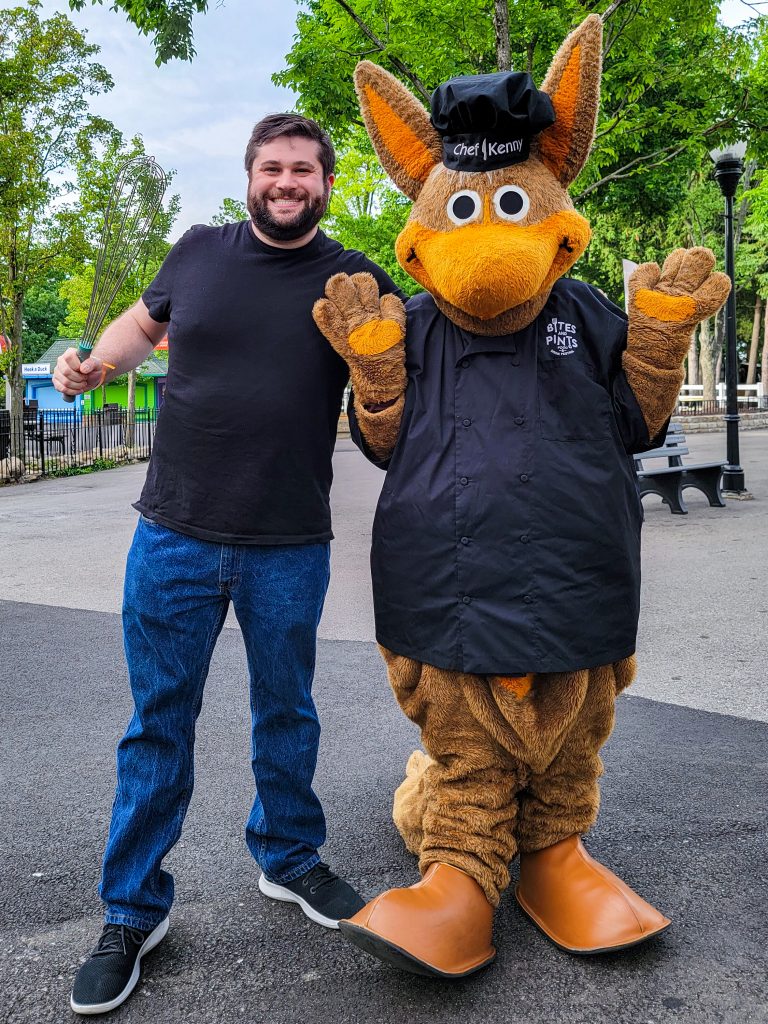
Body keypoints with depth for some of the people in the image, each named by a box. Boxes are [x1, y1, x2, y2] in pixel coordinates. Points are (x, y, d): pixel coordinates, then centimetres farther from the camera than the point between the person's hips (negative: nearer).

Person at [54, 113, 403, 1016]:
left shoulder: (352, 280, 1)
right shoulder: (199, 253, 5)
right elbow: (144, 320, 21)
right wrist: (93, 364, 3)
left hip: (290, 548, 0)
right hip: (174, 536, 1)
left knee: (286, 713, 15)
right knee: (158, 724, 8)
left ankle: (289, 858, 39)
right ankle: (132, 909, 24)